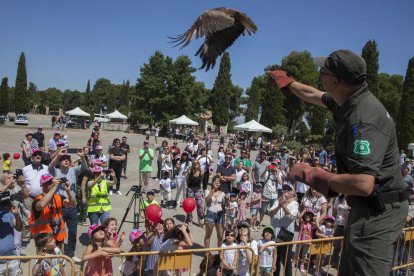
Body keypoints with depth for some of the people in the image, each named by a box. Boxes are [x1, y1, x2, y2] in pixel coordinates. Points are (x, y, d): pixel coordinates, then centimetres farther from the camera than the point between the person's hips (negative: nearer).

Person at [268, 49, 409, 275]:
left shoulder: (364, 119, -28)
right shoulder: (350, 101, 4)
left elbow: (362, 184, -36)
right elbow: (313, 95, 26)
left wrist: (310, 174, -25)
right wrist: (286, 82, 38)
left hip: (377, 212, -10)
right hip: (369, 207, 10)